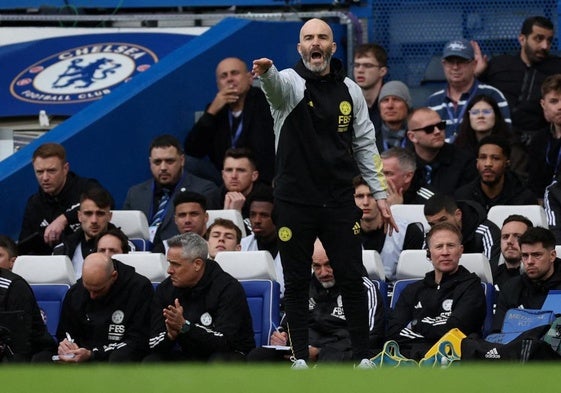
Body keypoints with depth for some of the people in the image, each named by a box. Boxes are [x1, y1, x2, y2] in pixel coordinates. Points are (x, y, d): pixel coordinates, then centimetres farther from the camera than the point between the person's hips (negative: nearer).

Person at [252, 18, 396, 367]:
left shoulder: (350, 90, 5)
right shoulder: (291, 82, -6)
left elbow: (365, 144, 12)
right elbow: (276, 85, -32)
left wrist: (380, 193, 8)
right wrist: (266, 73, -57)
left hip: (339, 202, 2)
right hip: (295, 203, -2)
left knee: (352, 279, 2)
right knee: (297, 283, 5)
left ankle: (364, 356, 11)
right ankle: (301, 357, 14)